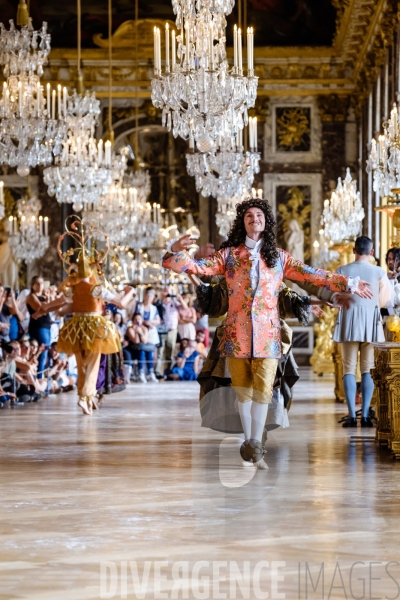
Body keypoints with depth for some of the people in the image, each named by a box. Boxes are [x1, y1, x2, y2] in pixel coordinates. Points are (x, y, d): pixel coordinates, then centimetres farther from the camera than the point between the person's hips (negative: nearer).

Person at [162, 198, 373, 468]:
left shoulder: (279, 257, 10)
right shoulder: (229, 255, 8)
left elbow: (312, 274, 7)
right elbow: (199, 267, 0)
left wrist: (347, 283, 1)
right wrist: (177, 251, -19)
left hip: (267, 332, 0)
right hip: (237, 332, 0)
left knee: (263, 388, -9)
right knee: (243, 389, 4)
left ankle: (255, 445, -5)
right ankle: (250, 442, 14)